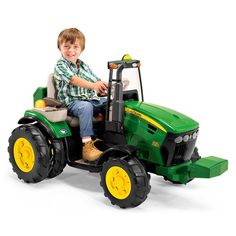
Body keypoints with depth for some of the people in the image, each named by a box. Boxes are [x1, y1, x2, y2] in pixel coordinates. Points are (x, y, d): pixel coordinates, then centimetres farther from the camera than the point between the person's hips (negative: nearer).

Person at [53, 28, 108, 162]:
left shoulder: (83, 66, 20)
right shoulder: (60, 66, -2)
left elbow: (97, 83, 17)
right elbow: (74, 80, -21)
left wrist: (105, 87, -7)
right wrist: (92, 85, -38)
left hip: (90, 99, 7)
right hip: (71, 103, -6)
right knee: (86, 107, -37)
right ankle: (87, 145, -40)